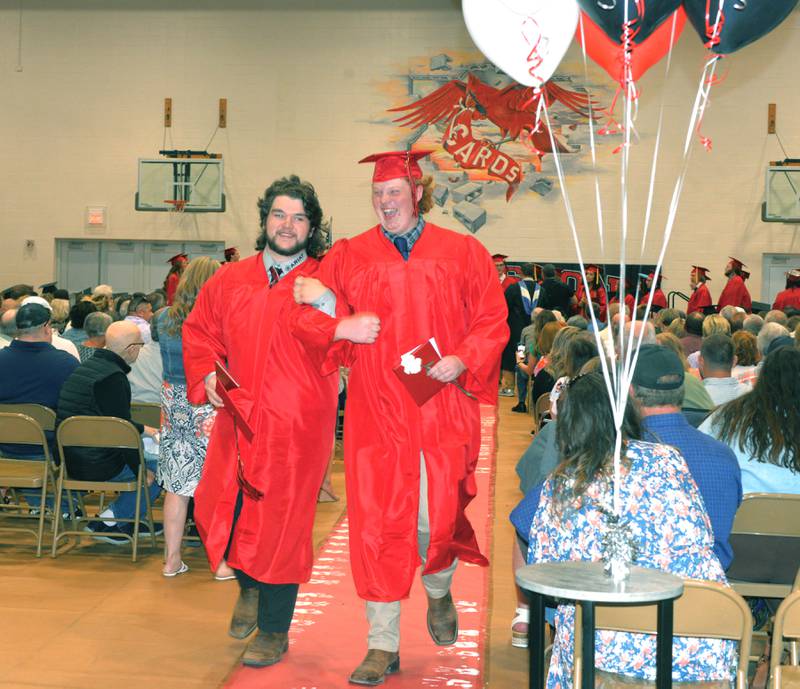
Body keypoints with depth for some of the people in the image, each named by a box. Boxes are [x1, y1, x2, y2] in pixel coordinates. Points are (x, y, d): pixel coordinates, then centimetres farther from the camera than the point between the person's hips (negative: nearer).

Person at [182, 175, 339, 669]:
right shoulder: (230, 281, 7)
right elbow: (200, 332, 16)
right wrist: (207, 375, 0)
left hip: (295, 428, -3)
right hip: (239, 420, 4)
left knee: (280, 522, 3)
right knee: (219, 510, 5)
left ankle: (274, 631, 22)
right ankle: (250, 585, 38)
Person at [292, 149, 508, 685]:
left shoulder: (463, 253, 7)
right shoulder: (349, 256, 10)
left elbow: (493, 320, 4)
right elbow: (307, 316, 8)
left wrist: (462, 360, -13)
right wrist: (341, 327, -13)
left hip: (442, 410, -1)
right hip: (376, 413, 1)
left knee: (437, 520, -4)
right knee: (378, 524, 0)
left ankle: (439, 593, 32)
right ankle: (383, 646, 12)